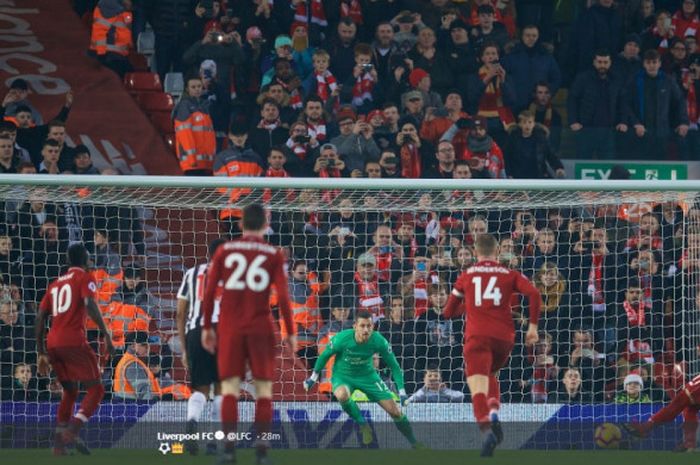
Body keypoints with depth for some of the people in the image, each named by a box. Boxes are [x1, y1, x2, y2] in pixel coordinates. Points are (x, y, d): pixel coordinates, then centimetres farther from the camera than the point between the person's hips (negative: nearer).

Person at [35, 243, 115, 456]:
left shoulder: (55, 284, 22)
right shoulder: (84, 278, 4)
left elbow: (40, 317, 19)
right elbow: (89, 305, -15)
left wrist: (42, 353, 22)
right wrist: (106, 334, -16)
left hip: (52, 343, 7)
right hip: (74, 341, -7)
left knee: (70, 391, 20)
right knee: (96, 389, -1)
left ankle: (59, 445, 11)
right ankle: (72, 431, -22)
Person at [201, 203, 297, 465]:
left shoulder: (224, 251, 5)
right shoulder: (274, 255, 1)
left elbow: (209, 292, 2)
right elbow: (283, 296, -4)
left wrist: (207, 327, 11)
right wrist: (290, 332, 2)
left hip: (230, 328, 1)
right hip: (261, 328, -1)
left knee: (230, 387, 1)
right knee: (264, 389, 6)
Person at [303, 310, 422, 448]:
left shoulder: (379, 341, -23)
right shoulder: (341, 339, -27)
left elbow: (394, 366, -10)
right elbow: (325, 355, -7)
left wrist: (402, 392, -15)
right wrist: (313, 377, 2)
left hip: (367, 375, 2)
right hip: (342, 375, -1)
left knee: (395, 410, -5)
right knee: (342, 395, -39)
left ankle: (414, 443, 16)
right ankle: (363, 425, -16)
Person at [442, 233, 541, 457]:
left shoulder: (466, 276, 15)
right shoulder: (510, 275, 13)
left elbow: (448, 312, 23)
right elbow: (534, 294, -4)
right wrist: (533, 326, 2)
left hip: (477, 337, -2)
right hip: (504, 337, 2)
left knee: (478, 387, -14)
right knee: (490, 374, 30)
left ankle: (487, 428, -41)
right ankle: (494, 411, 2)